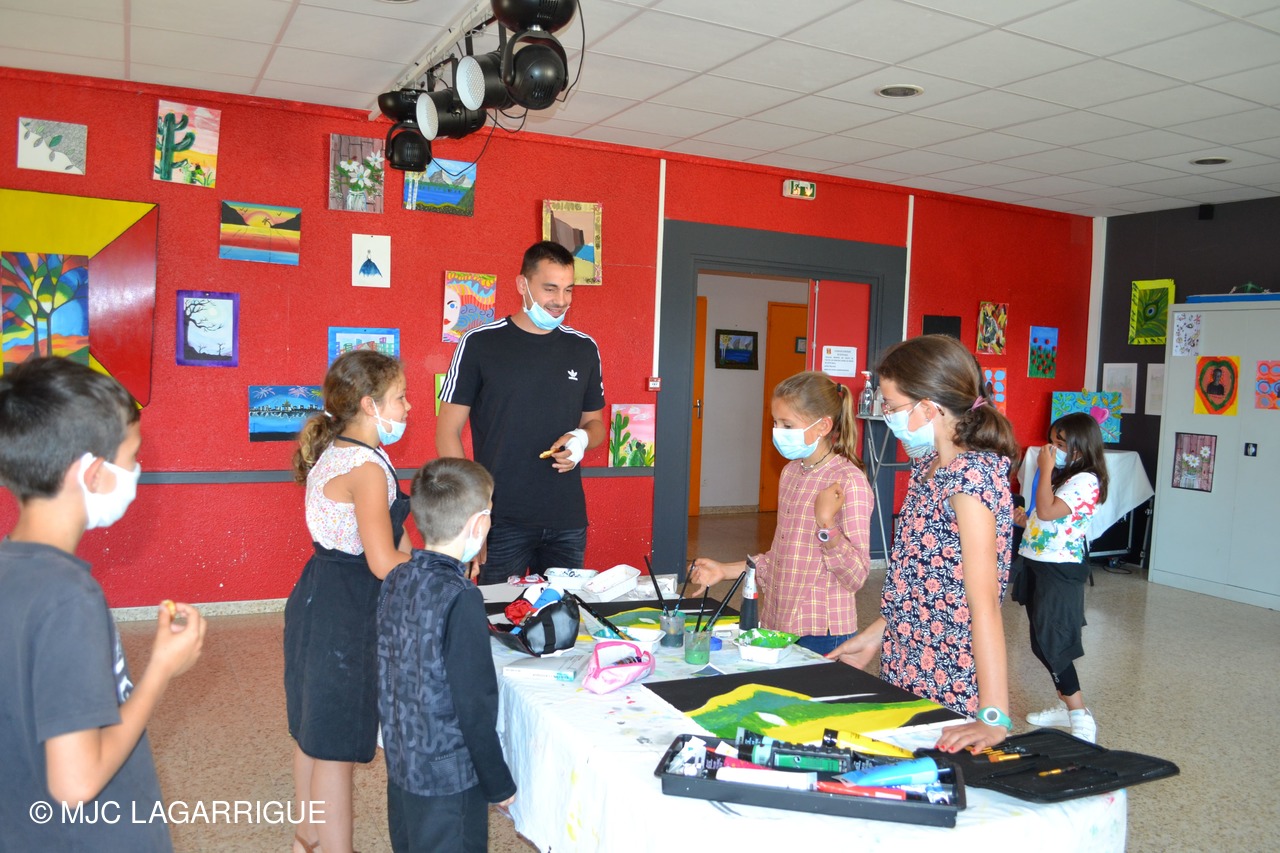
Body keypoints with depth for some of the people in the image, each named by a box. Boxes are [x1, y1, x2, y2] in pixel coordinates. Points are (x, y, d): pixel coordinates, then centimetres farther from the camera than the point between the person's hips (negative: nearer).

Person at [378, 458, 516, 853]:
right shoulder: (460, 598, -24)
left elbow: (393, 676, 8)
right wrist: (499, 785, -9)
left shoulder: (397, 580, -2)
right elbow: (475, 705, -20)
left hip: (399, 766, 7)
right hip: (448, 778, -7)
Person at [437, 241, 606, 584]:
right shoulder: (479, 343, -3)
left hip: (568, 521, 3)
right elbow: (448, 431, -2)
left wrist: (583, 438, -6)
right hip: (500, 520, -3)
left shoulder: (584, 348, 7)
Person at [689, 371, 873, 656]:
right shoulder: (791, 472, 9)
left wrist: (826, 524, -29)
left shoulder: (849, 481, -15)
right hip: (775, 623, 7)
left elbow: (856, 577, -17)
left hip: (820, 635, -7)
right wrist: (726, 570, 11)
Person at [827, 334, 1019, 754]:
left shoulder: (972, 473, -21)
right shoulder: (927, 467, 6)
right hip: (904, 673, 8)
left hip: (949, 691, -8)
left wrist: (994, 717, -30)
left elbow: (983, 597, -28)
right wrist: (876, 634, 16)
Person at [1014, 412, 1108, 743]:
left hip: (1060, 570, -10)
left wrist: (1045, 469, -22)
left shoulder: (1085, 481, -15)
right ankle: (1066, 706, 27)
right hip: (1039, 566, 10)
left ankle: (1080, 717, -1)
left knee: (1050, 644, -9)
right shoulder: (1062, 477, 15)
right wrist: (1024, 520, 7)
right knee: (1044, 642, 15)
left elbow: (1047, 512, -28)